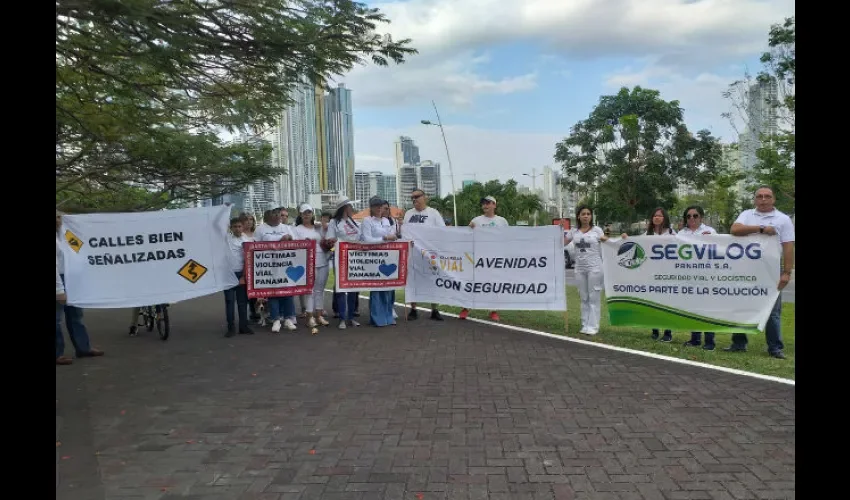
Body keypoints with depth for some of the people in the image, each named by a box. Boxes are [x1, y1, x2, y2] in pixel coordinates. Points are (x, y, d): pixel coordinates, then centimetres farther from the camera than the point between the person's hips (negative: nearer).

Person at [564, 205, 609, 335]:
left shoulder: (597, 230, 0)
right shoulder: (573, 231, 8)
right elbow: (562, 243, 12)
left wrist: (605, 240, -19)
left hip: (594, 267, -4)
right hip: (580, 268, 4)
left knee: (594, 298, -1)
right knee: (584, 298, 10)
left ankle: (593, 327, 2)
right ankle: (585, 325, 16)